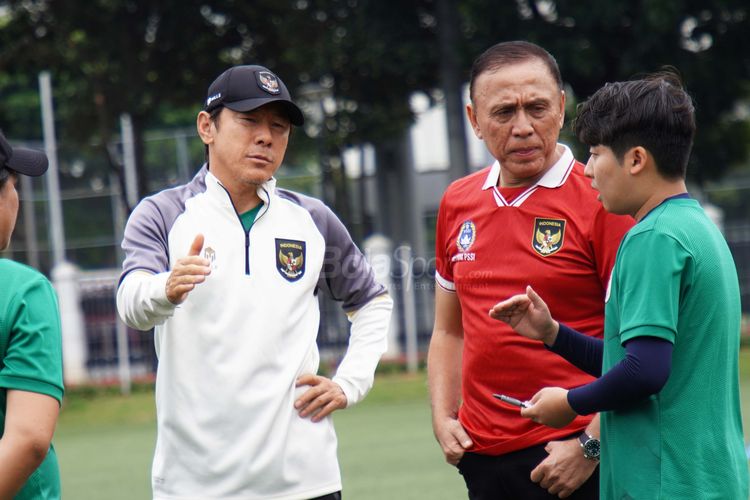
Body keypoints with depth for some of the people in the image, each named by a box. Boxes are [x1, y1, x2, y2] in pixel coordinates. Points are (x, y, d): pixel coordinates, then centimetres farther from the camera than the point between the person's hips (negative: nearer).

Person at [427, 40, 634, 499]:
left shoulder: (601, 200, -8)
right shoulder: (458, 203, 10)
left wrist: (590, 447, -16)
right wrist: (443, 419, 6)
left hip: (572, 458, -5)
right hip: (482, 457, 5)